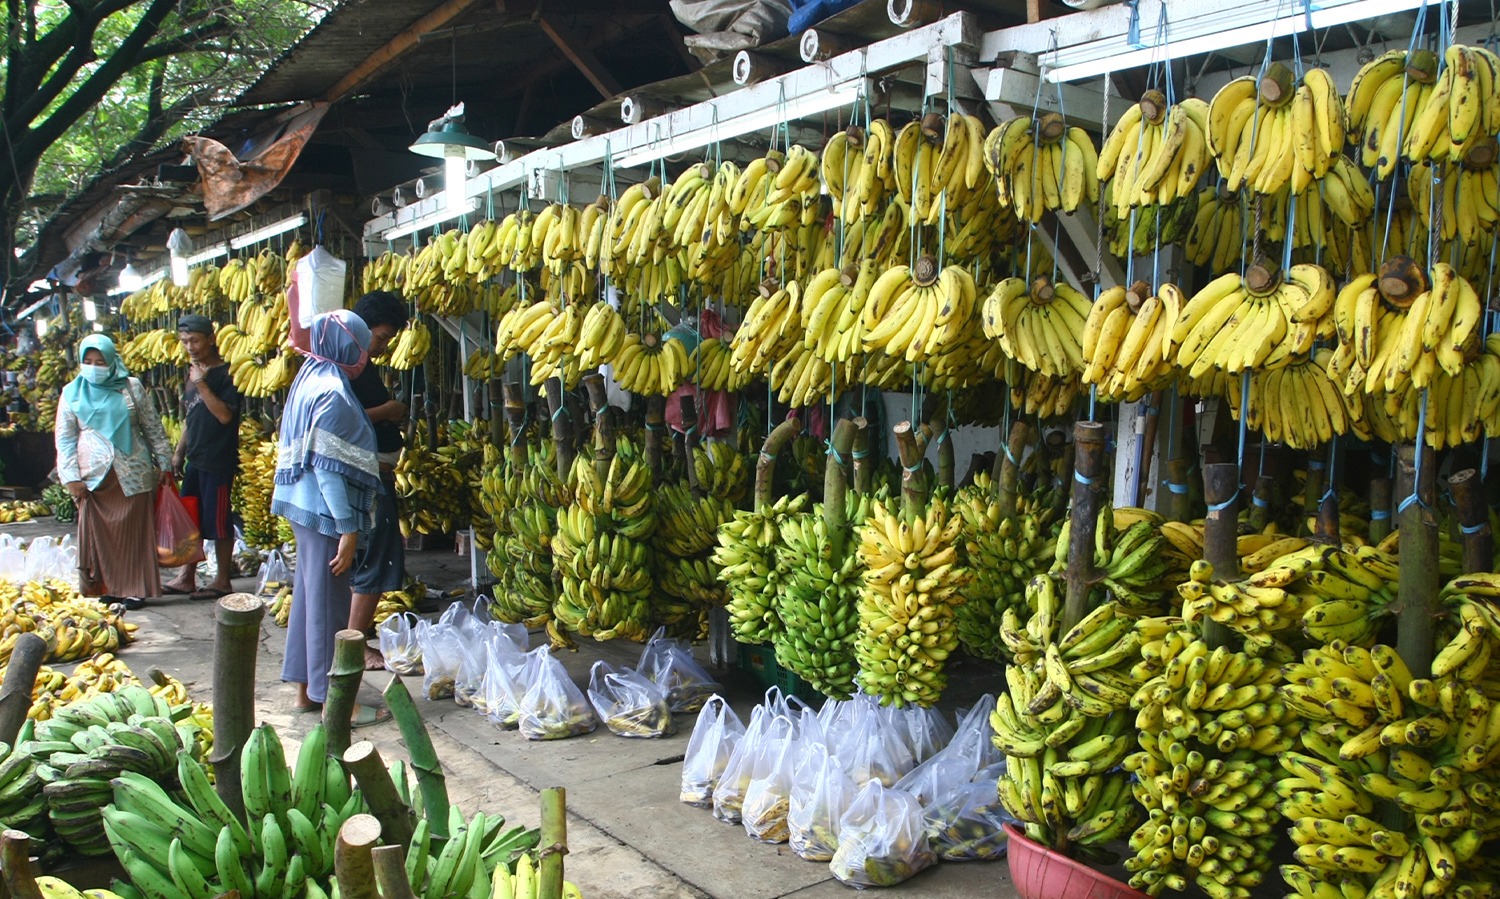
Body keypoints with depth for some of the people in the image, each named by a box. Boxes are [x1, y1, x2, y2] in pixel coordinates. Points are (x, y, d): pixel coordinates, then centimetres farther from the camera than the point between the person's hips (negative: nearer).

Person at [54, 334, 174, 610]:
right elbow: (65, 439, 7)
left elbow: (154, 429, 7)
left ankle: (135, 590, 9)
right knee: (100, 536, 3)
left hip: (133, 474, -1)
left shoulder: (132, 388, 2)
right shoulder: (72, 393, 5)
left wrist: (164, 463, 5)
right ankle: (108, 588, 13)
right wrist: (71, 478, 0)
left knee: (135, 534, 1)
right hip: (94, 477, 1)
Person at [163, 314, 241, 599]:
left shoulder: (225, 373, -12)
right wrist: (179, 452, 19)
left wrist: (201, 385, -23)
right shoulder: (192, 372, 13)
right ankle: (187, 578, 23)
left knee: (217, 522, -1)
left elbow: (225, 415, -22)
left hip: (218, 460, -8)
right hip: (195, 459, 8)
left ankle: (222, 581, 10)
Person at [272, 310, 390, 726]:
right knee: (328, 602, -2)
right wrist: (348, 528, -20)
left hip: (305, 507, 10)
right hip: (325, 510, -10)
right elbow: (330, 467, -21)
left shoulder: (310, 378, 11)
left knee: (310, 594, 16)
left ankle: (307, 689, 26)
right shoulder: (332, 392, -17)